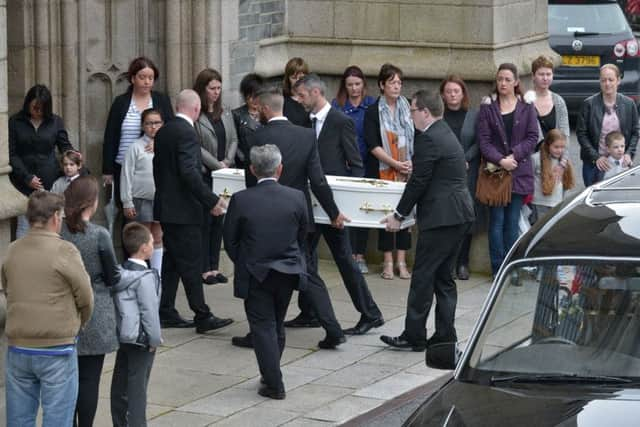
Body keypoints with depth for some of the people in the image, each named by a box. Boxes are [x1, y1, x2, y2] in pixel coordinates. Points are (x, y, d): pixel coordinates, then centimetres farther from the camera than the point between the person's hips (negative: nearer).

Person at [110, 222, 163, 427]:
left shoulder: (120, 273, 3)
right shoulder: (146, 277, -18)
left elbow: (115, 305, 9)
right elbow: (149, 311, -18)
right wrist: (155, 339, -8)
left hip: (122, 335, 7)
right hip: (140, 338, -7)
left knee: (120, 384, 13)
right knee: (137, 386, -1)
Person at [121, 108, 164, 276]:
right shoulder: (136, 147, -3)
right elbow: (127, 175, -3)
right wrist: (127, 202, -6)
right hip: (142, 199, -3)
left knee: (158, 239, 9)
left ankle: (157, 275, 15)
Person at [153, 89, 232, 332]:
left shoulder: (163, 132, 11)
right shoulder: (186, 132, -17)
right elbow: (189, 172, -24)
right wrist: (211, 201, -21)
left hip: (164, 208, 9)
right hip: (182, 210, -9)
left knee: (171, 262, 13)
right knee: (191, 264, -7)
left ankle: (166, 313, 14)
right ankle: (202, 317, -5)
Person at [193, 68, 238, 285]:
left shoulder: (225, 113, 12)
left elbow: (233, 140, 12)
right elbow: (196, 146, -12)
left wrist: (227, 162, -4)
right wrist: (217, 164, -13)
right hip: (203, 175, -6)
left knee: (219, 221, 7)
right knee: (205, 221, -3)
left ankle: (214, 266, 12)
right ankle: (204, 269, 2)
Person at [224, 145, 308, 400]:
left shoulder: (240, 200, -14)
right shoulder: (297, 198, -9)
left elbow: (230, 241, -4)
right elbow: (302, 237, 4)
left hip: (255, 275, -3)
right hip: (289, 272, 3)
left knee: (263, 327, 3)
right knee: (277, 326, 18)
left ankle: (274, 385, 0)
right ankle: (271, 376, 29)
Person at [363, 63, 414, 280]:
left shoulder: (408, 109, 7)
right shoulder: (373, 112, 0)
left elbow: (416, 139, 8)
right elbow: (373, 145, -6)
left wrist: (411, 162, -6)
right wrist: (395, 163, -13)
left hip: (406, 171, 2)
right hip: (382, 171, -2)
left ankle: (401, 262, 5)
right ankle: (388, 262, 7)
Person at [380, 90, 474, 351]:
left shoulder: (428, 138, -14)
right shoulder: (446, 134, 17)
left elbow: (419, 181, -14)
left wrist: (399, 215, -6)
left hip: (441, 217, -10)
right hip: (459, 214, 10)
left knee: (423, 276, -4)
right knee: (443, 277, 13)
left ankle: (413, 336, -1)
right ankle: (445, 336, 14)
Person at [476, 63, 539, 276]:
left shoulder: (526, 108, 7)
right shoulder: (487, 108, 4)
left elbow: (532, 137, 1)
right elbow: (483, 140, -2)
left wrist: (514, 156, -12)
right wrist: (500, 160, -16)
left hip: (519, 171, 1)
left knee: (512, 222, 4)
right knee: (497, 221, -3)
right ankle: (498, 269, 1)